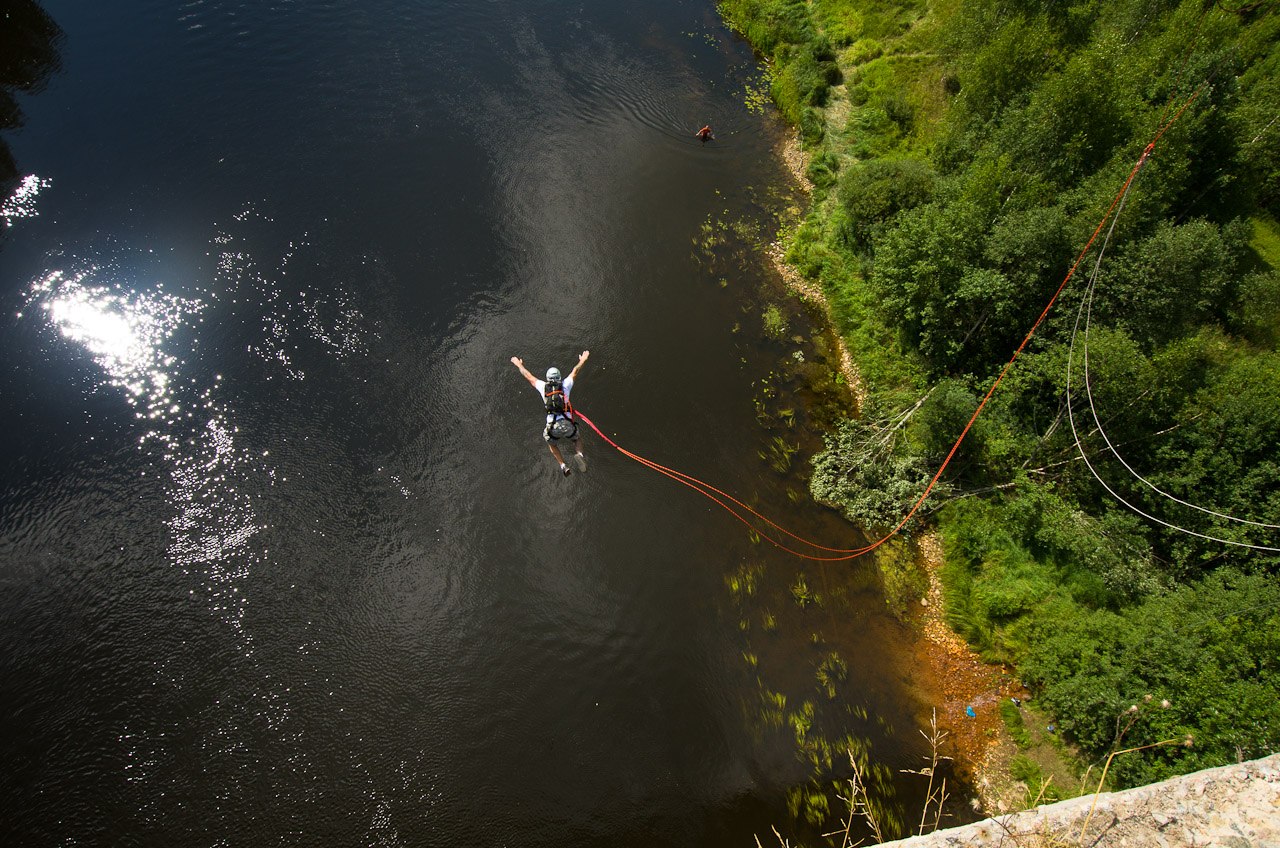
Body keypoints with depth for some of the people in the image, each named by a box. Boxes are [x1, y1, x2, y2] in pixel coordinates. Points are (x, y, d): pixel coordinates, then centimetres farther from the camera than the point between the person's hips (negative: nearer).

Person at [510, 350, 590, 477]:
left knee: (552, 444, 30)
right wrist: (582, 360, 42)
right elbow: (575, 371, 25)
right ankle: (578, 454, -7)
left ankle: (563, 465, 8)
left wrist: (519, 364, 41)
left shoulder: (543, 386, 10)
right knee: (577, 440, 28)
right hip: (567, 424, 0)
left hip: (552, 426, 0)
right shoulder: (565, 385, 9)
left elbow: (527, 375, 24)